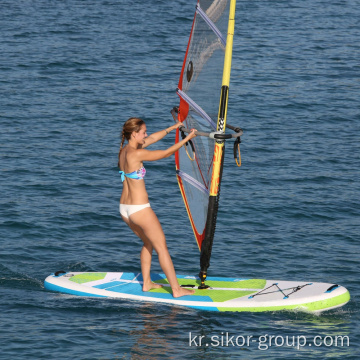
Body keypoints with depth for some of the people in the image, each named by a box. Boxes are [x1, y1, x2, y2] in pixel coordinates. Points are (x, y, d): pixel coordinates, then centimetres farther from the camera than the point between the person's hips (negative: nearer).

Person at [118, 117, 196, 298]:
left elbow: (152, 139, 18)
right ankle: (176, 289, 5)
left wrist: (171, 128, 24)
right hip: (140, 209, -9)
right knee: (162, 247, 2)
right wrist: (187, 138, -5)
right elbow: (166, 153, -14)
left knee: (148, 243, 27)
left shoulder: (123, 151, 5)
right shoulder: (136, 154, -20)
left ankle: (146, 283, 29)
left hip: (124, 208, 9)